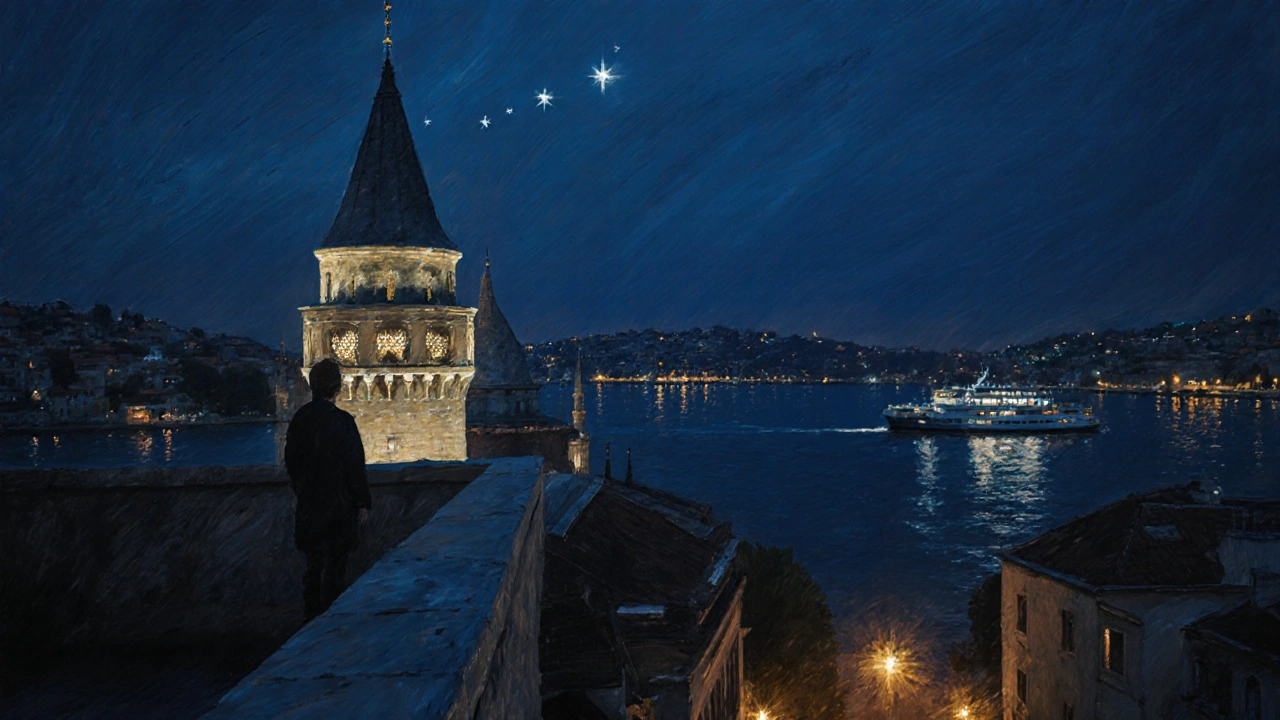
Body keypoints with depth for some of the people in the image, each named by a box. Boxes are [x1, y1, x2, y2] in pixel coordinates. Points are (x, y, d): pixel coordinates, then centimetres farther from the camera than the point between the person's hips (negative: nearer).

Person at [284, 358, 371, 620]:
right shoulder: (341, 421, -18)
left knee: (314, 561, 17)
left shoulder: (300, 418, 0)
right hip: (338, 503, -6)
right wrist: (363, 502, -6)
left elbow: (291, 460, 9)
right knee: (335, 563, 4)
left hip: (309, 503, 6)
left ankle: (312, 611, 26)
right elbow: (355, 465, -15)